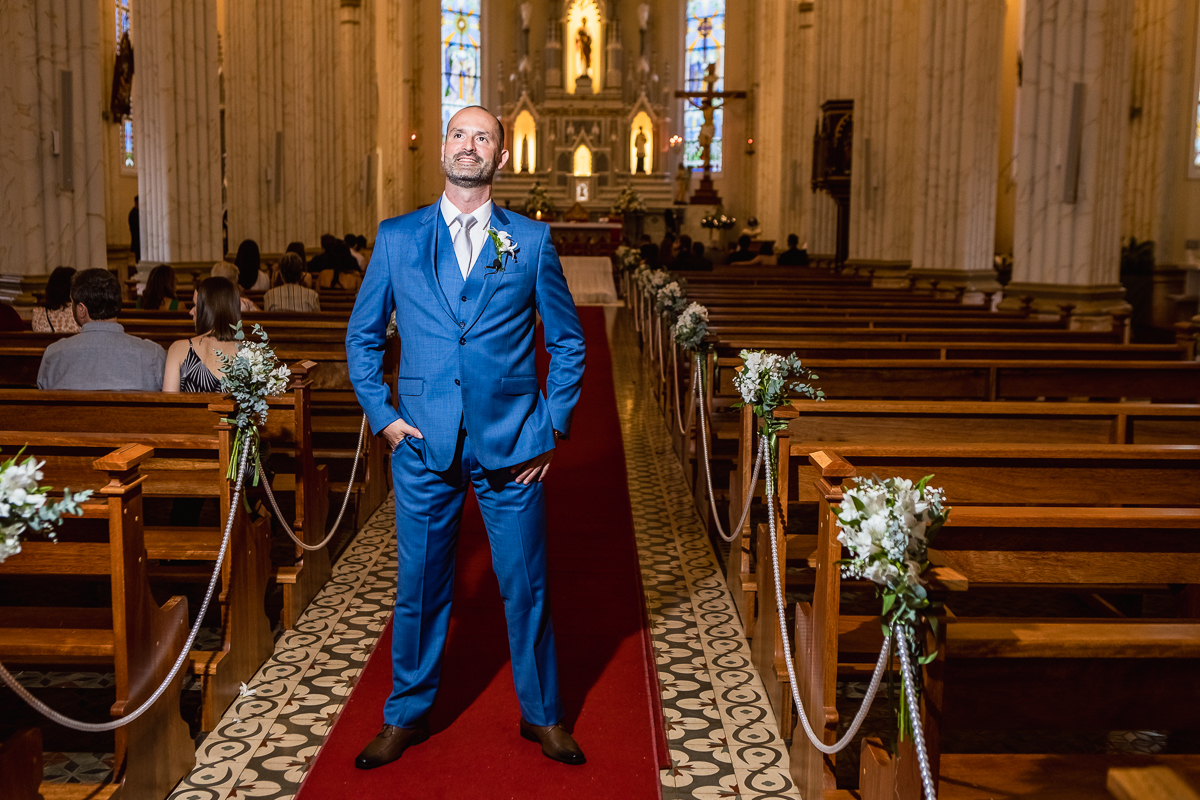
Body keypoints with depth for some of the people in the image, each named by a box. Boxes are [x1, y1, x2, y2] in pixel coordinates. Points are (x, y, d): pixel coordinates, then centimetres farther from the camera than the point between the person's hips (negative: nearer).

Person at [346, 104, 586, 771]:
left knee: (527, 586, 7)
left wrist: (553, 427, -1)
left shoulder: (533, 240, 3)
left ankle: (543, 714, 27)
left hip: (511, 445, -1)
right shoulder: (396, 238, 6)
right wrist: (381, 414, 2)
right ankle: (408, 715, 29)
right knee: (419, 586, 11)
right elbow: (363, 335, 13)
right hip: (423, 442, 1)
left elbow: (569, 342, 7)